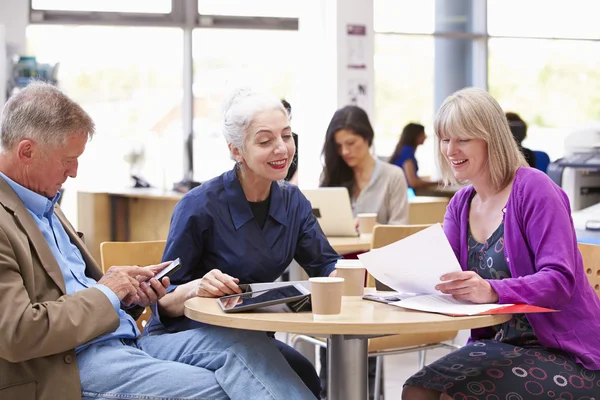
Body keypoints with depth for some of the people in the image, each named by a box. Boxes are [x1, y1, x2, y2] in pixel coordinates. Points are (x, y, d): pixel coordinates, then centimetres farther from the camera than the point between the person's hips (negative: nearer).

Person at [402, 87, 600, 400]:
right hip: (499, 343, 7)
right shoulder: (461, 204, 10)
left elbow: (560, 280, -23)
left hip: (565, 352, -7)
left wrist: (492, 291, -40)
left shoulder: (534, 189, -13)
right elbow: (440, 272, 0)